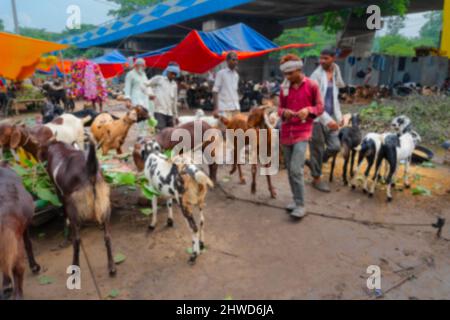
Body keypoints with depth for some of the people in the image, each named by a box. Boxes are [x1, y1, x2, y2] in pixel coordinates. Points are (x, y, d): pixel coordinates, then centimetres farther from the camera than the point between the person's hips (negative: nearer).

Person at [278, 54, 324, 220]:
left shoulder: (312, 85, -3)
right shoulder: (284, 87, 7)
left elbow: (320, 107, 2)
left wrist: (308, 110, -18)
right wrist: (284, 112, -10)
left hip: (302, 132, -5)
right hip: (286, 132, 5)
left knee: (296, 169, -14)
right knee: (290, 170, 11)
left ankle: (301, 205, -1)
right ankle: (296, 200, 26)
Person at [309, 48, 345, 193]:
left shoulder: (335, 76, 12)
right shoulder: (316, 75, -10)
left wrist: (339, 116, 10)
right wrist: (327, 119, -21)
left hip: (329, 118, 7)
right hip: (317, 118, -7)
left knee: (335, 146, 5)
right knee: (318, 149, 3)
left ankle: (313, 162, 29)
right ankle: (316, 179, 19)